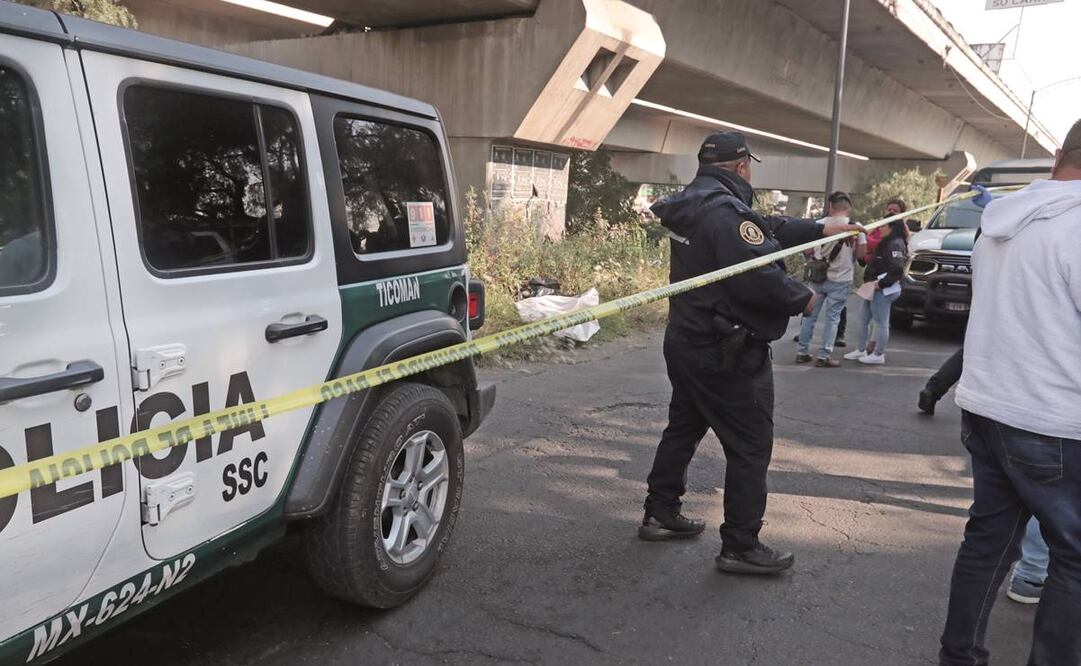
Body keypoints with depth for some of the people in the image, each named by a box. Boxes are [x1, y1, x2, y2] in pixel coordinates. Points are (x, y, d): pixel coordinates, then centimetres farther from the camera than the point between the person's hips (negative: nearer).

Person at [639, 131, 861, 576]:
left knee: (683, 428, 21)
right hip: (728, 355, -10)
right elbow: (759, 275, -29)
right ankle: (740, 547, 9)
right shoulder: (726, 212, -22)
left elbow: (766, 230, 15)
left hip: (686, 342, 10)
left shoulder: (694, 205, 10)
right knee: (750, 447, 1)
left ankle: (660, 514, 32)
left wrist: (821, 229, 17)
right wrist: (802, 299, -11)